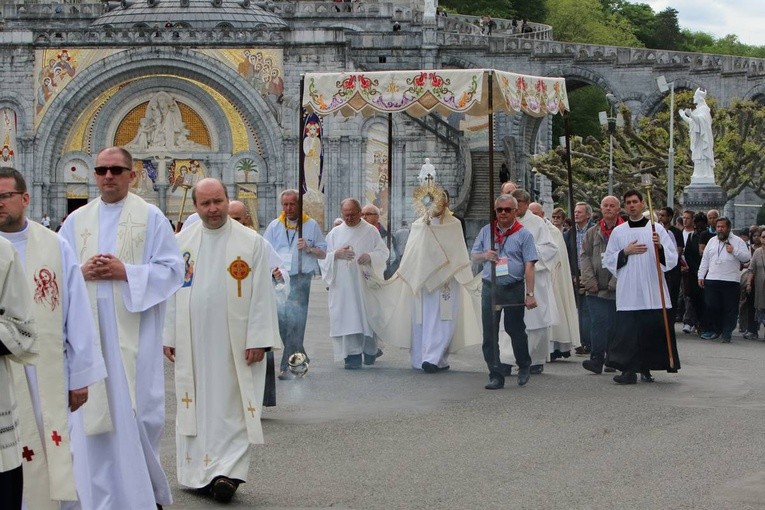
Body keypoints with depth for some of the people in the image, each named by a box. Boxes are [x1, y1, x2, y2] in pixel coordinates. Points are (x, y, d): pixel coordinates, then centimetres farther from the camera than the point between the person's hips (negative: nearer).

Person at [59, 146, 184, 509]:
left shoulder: (151, 217, 2)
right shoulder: (77, 220, 12)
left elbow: (172, 270, -2)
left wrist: (126, 272, -14)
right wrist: (83, 272, -8)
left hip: (134, 333, -3)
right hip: (91, 330, 3)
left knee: (137, 410, -1)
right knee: (99, 412, 2)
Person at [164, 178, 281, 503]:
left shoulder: (252, 242, -3)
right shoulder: (180, 243, 6)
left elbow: (261, 295, -5)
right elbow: (170, 292, 8)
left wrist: (258, 339, -10)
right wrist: (168, 336, 4)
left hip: (233, 342, -3)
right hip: (192, 341, 3)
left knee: (231, 407, -3)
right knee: (195, 406, 8)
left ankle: (227, 470, -2)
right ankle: (198, 472, 17)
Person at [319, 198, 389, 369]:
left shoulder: (371, 231, 6)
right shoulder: (334, 233, 11)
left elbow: (383, 252, 4)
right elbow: (323, 256, 9)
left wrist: (370, 256, -17)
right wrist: (336, 254, -12)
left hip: (365, 282, -1)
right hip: (342, 285, 1)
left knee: (366, 315, 3)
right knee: (346, 317, -7)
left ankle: (369, 351, 23)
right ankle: (353, 355, -8)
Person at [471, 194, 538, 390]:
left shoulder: (523, 234, 0)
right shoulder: (486, 231, 11)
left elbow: (529, 266, -5)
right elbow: (473, 255, 18)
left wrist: (530, 294, -11)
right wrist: (485, 255, -7)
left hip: (513, 288, -3)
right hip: (490, 287, 3)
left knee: (515, 329, 5)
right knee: (489, 334, 0)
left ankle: (524, 366, 29)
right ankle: (496, 375, 6)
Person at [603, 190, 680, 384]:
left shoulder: (656, 229, 7)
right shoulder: (618, 232, 10)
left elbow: (672, 258, 3)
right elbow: (608, 261, 10)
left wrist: (660, 246, -15)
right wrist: (626, 252, -5)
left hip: (653, 290, 0)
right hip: (628, 290, 0)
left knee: (652, 330, 1)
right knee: (627, 331, -7)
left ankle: (646, 368, 14)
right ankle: (629, 370, -4)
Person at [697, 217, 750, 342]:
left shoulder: (737, 241, 3)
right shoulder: (712, 241, 15)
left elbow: (747, 257, -1)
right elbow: (705, 260, 16)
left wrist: (734, 251, -14)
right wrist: (701, 276, 10)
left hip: (731, 280, -3)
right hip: (712, 280, 4)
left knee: (730, 308, -1)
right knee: (711, 306, 4)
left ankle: (727, 333, 6)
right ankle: (714, 330, 18)